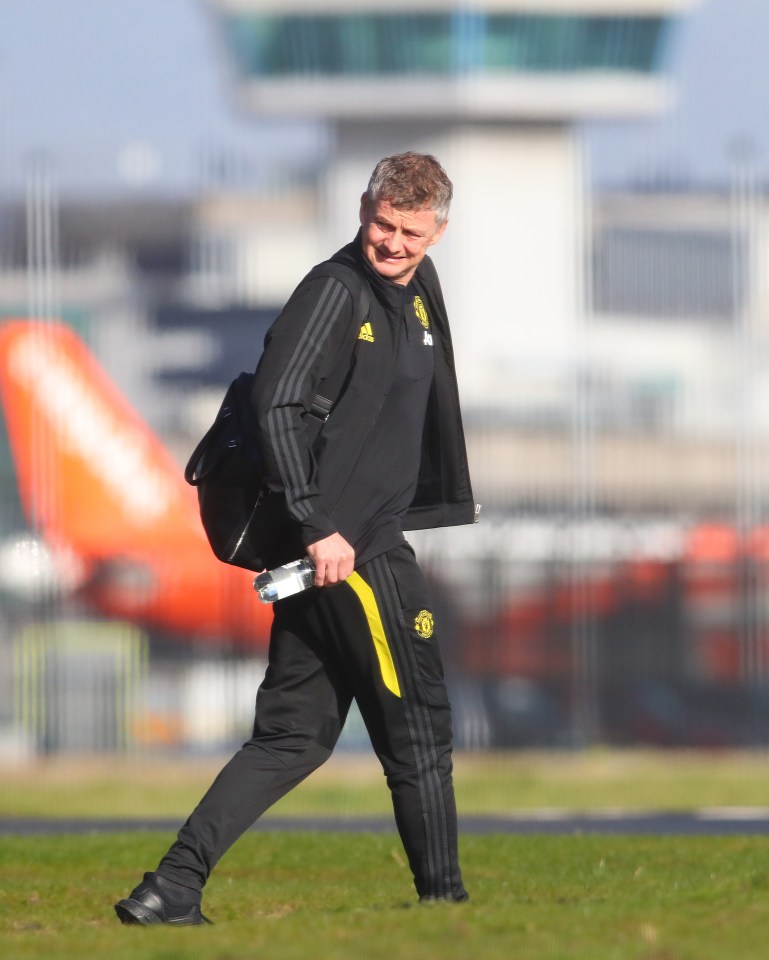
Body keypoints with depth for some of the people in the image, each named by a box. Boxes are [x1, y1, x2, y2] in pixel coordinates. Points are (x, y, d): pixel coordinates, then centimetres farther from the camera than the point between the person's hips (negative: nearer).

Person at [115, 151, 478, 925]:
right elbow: (277, 404, -23)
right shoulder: (336, 290, -13)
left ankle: (173, 884, 3)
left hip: (334, 544, 9)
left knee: (292, 734, 8)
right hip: (348, 547, -9)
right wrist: (318, 526, -25)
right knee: (417, 723, 2)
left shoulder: (418, 294, 16)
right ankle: (442, 898, 13)